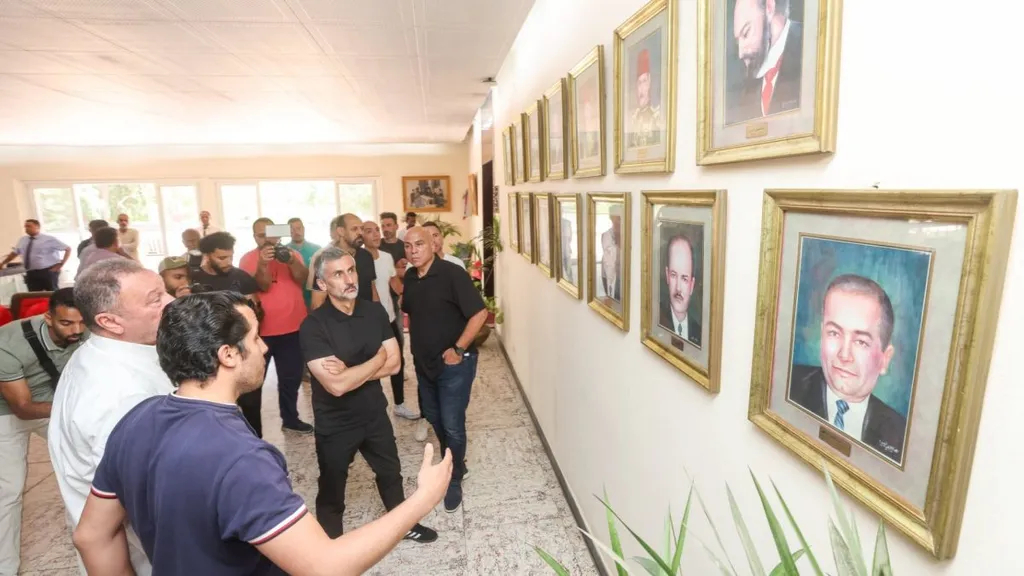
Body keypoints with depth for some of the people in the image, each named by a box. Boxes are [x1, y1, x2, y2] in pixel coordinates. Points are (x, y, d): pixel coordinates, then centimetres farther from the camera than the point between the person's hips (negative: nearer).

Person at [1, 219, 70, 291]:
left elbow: (68, 249, -5)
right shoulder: (22, 240, 13)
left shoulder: (49, 239, -3)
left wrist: (61, 265, -10)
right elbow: (14, 253, 24)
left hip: (48, 272, -5)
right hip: (31, 273, 5)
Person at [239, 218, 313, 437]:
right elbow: (263, 286, -16)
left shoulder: (292, 253, 4)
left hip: (292, 328, 3)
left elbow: (302, 279, -11)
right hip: (260, 330, -3)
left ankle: (290, 418, 32)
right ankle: (252, 429, 16)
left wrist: (290, 260, -29)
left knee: (292, 377, 15)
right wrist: (263, 263, -32)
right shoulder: (248, 259, -5)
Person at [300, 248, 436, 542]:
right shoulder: (313, 325, -23)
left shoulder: (375, 312, -7)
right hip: (335, 424, -4)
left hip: (375, 414, 5)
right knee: (332, 488, 17)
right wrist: (378, 358, -18)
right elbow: (336, 385, -30)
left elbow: (394, 363, -9)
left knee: (390, 472, 24)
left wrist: (349, 371, -22)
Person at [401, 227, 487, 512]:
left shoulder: (452, 274, -19)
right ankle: (454, 462, 44)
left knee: (452, 424, 2)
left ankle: (454, 479, 24)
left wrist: (458, 349, -21)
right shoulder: (410, 278, 2)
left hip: (453, 363, -7)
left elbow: (479, 313, -22)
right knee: (433, 417, 21)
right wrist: (415, 342, 10)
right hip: (424, 362, 7)